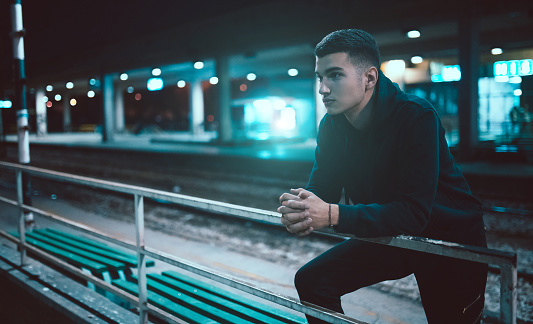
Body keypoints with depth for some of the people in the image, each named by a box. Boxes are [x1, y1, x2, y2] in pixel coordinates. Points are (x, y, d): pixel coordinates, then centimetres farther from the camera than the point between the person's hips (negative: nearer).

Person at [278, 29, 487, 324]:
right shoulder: (332, 126, -8)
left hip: (451, 239, -4)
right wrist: (301, 209, -32)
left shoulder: (416, 117, -28)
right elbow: (321, 188, -7)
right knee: (311, 280, -4)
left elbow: (414, 212, -34)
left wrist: (333, 215, -43)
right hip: (389, 236, 5)